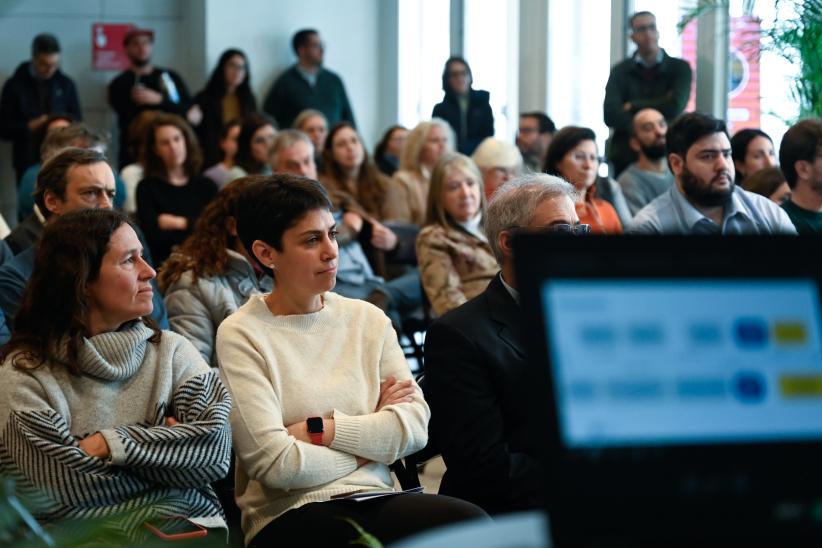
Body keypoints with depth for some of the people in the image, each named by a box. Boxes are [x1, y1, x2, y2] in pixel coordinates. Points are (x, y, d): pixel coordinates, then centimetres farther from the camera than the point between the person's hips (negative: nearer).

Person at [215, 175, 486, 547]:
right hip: (290, 514, -5)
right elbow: (275, 464, -12)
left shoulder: (368, 320, 13)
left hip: (374, 501, 5)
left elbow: (414, 427, 1)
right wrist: (369, 442, 2)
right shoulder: (241, 335, -3)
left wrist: (318, 430, -9)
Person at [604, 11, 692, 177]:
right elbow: (611, 115, -5)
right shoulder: (620, 71, 7)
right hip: (625, 157, 1)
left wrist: (633, 106, -2)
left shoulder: (680, 68, 4)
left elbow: (675, 107, -11)